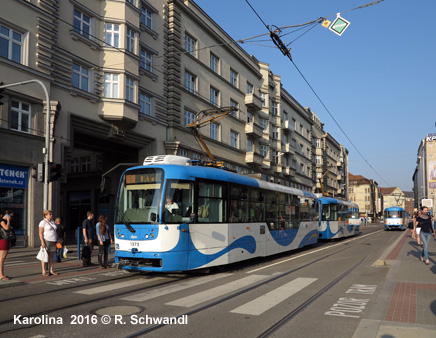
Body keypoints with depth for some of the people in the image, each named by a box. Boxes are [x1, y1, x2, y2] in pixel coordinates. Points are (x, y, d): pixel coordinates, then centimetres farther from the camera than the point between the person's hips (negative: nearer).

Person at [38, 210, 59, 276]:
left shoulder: (52, 222, 14)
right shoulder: (43, 222, -8)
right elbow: (40, 233, -12)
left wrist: (57, 240, 14)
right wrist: (42, 242, -19)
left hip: (53, 241, 7)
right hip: (46, 240, -7)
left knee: (51, 256, 8)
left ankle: (51, 270, 12)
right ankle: (44, 272, 0)